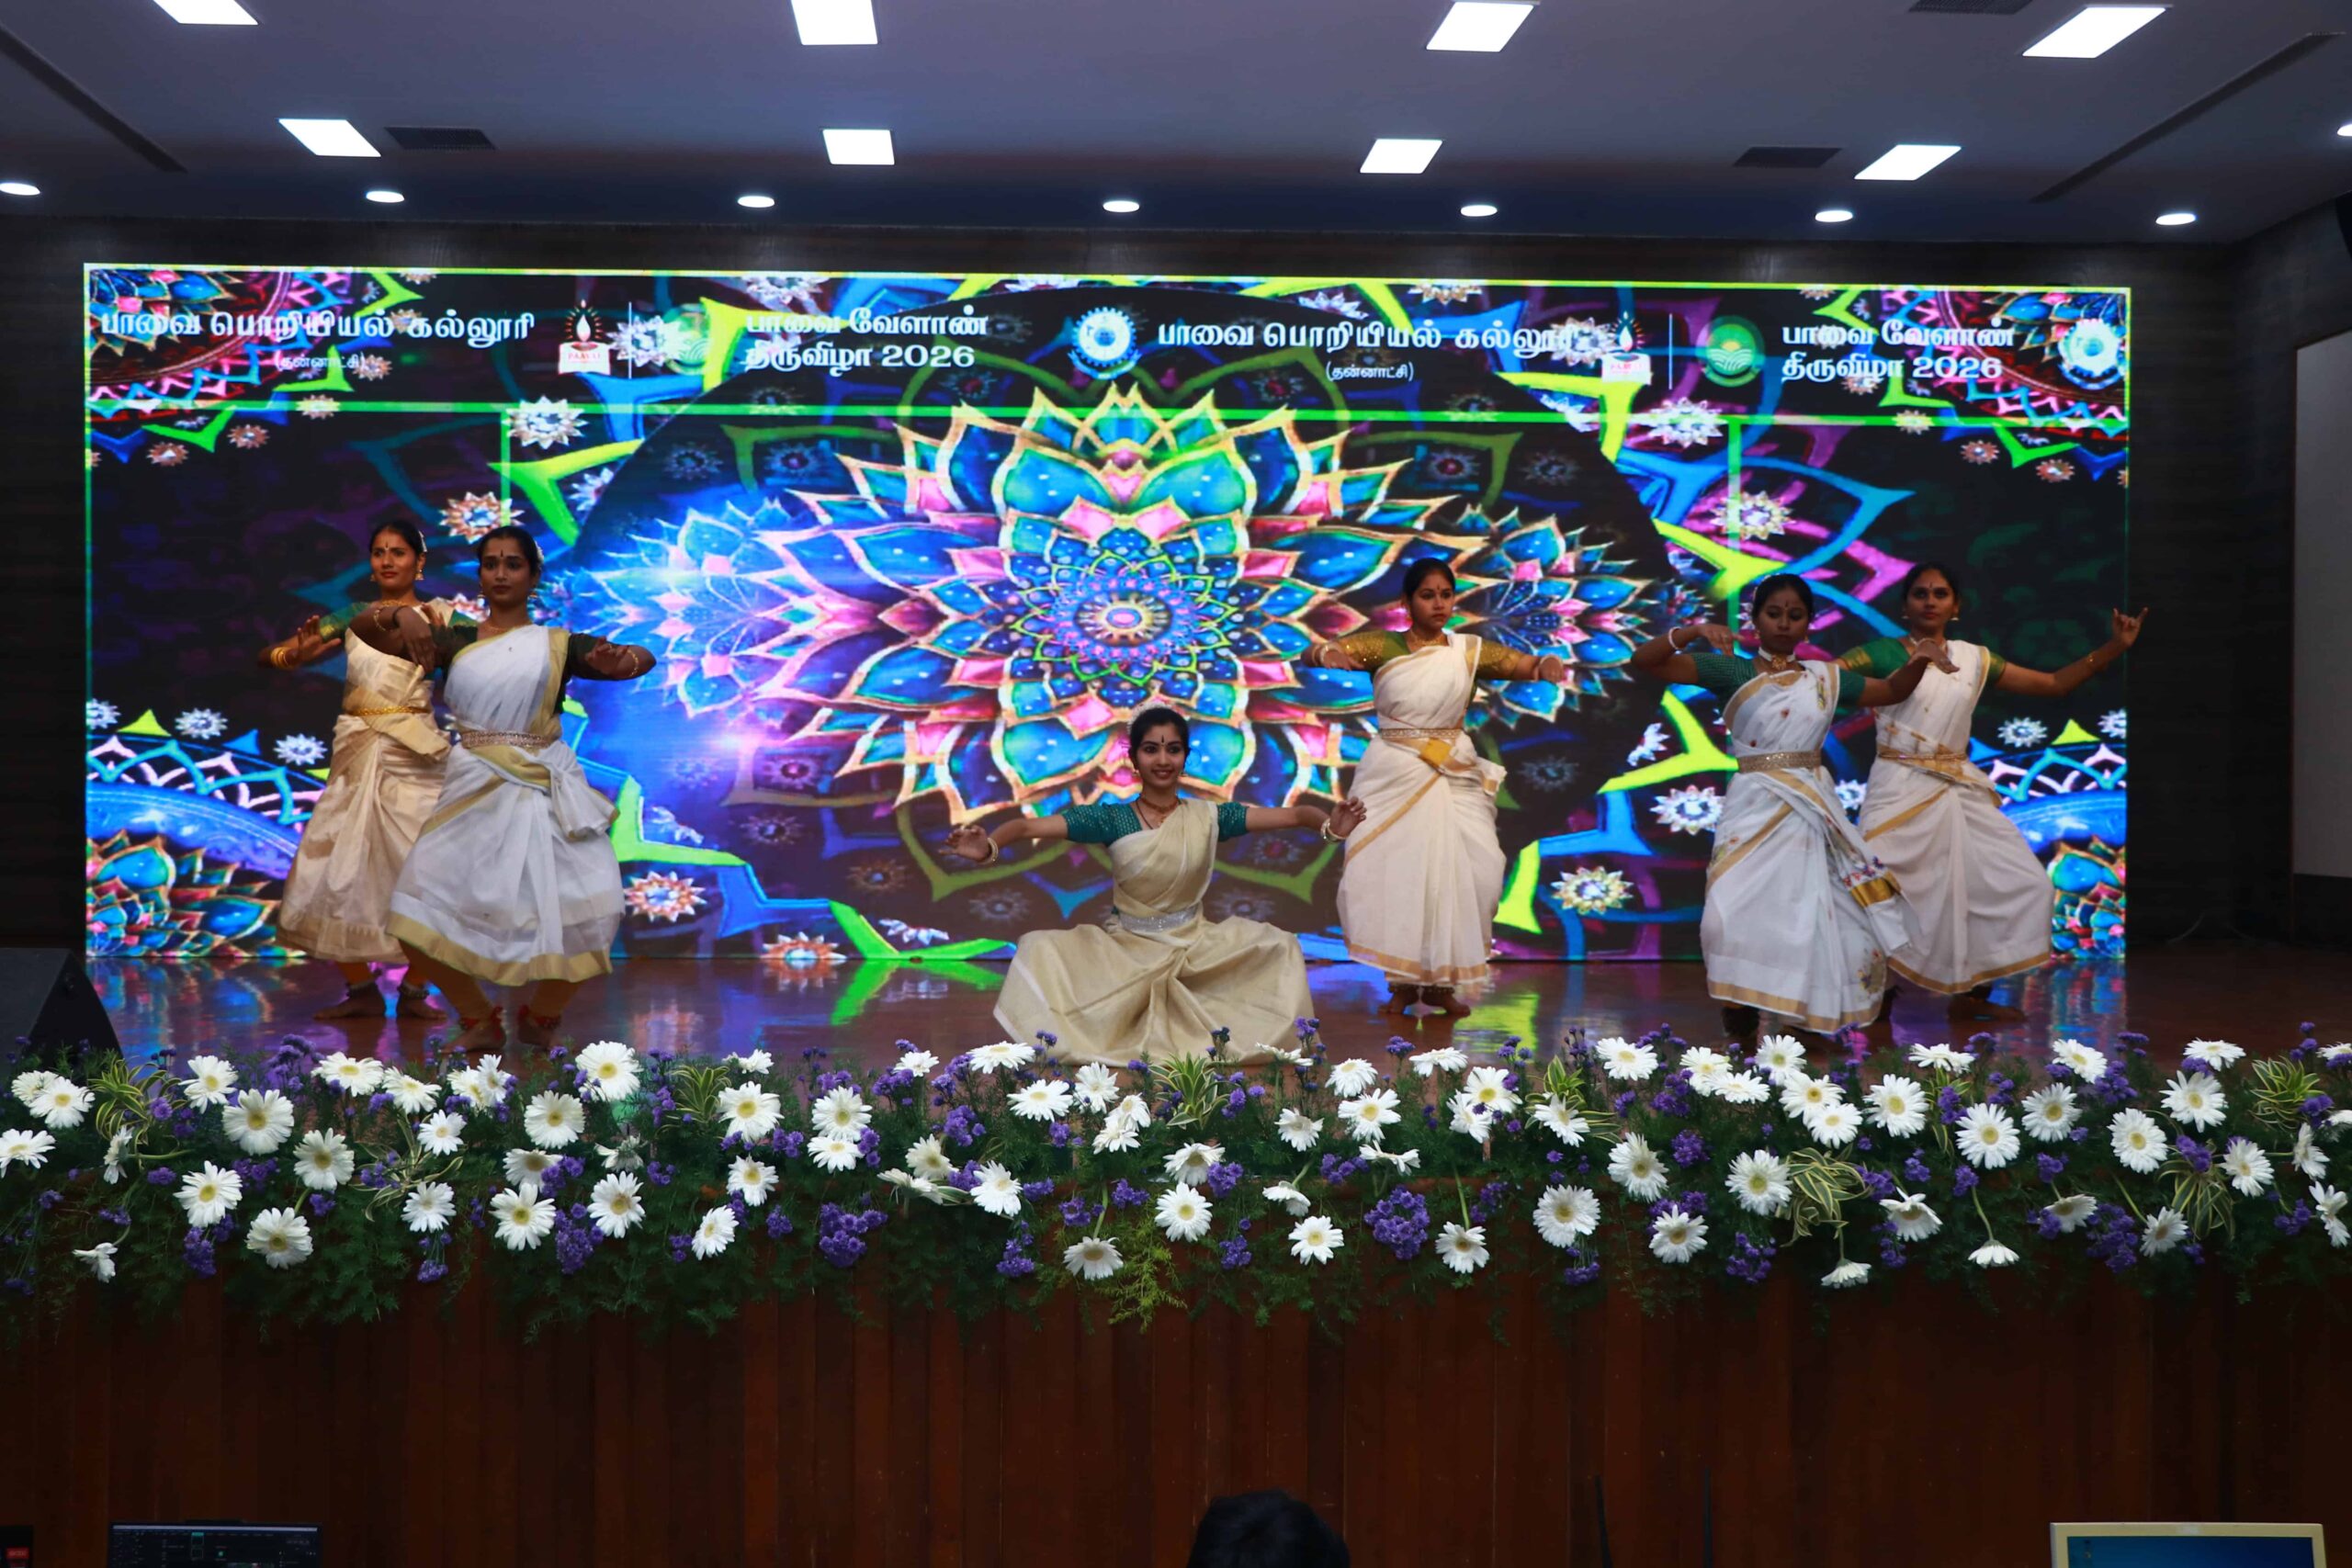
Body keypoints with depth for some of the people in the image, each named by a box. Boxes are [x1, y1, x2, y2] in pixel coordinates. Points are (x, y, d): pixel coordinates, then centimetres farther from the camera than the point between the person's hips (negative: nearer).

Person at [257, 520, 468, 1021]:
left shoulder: (439, 614, 4)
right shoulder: (351, 618, 11)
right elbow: (268, 656, 9)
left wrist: (439, 636, -28)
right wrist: (295, 655, -13)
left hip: (413, 756, -3)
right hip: (355, 754, 4)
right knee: (334, 871, 2)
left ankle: (414, 990, 7)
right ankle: (361, 989, 15)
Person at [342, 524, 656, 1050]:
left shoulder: (559, 645, 5)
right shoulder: (454, 642, 9)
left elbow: (643, 659, -7)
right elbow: (362, 627, 1)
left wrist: (623, 659, -32)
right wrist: (399, 615, -22)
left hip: (547, 791, -2)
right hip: (475, 790, 2)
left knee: (589, 909, -15)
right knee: (418, 916, -4)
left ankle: (540, 1016, 13)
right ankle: (480, 1019, 20)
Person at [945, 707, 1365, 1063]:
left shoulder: (1208, 817, -4)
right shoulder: (1112, 819, -8)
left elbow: (1289, 815, -10)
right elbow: (1031, 826, -18)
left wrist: (1328, 824, -31)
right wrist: (989, 846, -38)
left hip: (1194, 945, 2)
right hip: (1125, 947, -1)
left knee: (1280, 946, -15)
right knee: (1042, 951, -23)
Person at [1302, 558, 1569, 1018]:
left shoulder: (1470, 651, 4)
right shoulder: (1383, 646, 0)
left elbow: (1527, 664, -1)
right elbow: (1312, 653, -10)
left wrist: (1549, 664, -25)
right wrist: (1328, 653, -35)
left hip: (1454, 776, 1)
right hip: (1394, 773, -1)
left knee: (1463, 872, -6)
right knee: (1392, 872, -2)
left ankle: (1440, 981, 8)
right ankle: (1402, 981, 11)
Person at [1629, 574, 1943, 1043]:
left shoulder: (1825, 677, 11)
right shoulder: (1731, 671, 1)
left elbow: (1892, 690, 23)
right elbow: (1644, 662, -6)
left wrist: (1917, 661, 2)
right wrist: (1692, 632, -23)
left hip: (1814, 809, 3)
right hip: (1754, 808, -3)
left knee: (1822, 916, 1)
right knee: (1736, 913, -17)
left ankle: (1810, 1012, 20)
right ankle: (1740, 1007, 2)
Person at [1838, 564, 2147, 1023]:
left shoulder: (1975, 659, 11)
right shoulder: (1883, 653, -2)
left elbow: (2054, 684, 16)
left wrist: (2116, 646, 10)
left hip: (1960, 792, 6)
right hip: (1900, 790, -6)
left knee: (2027, 884, 4)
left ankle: (1972, 994, 16)